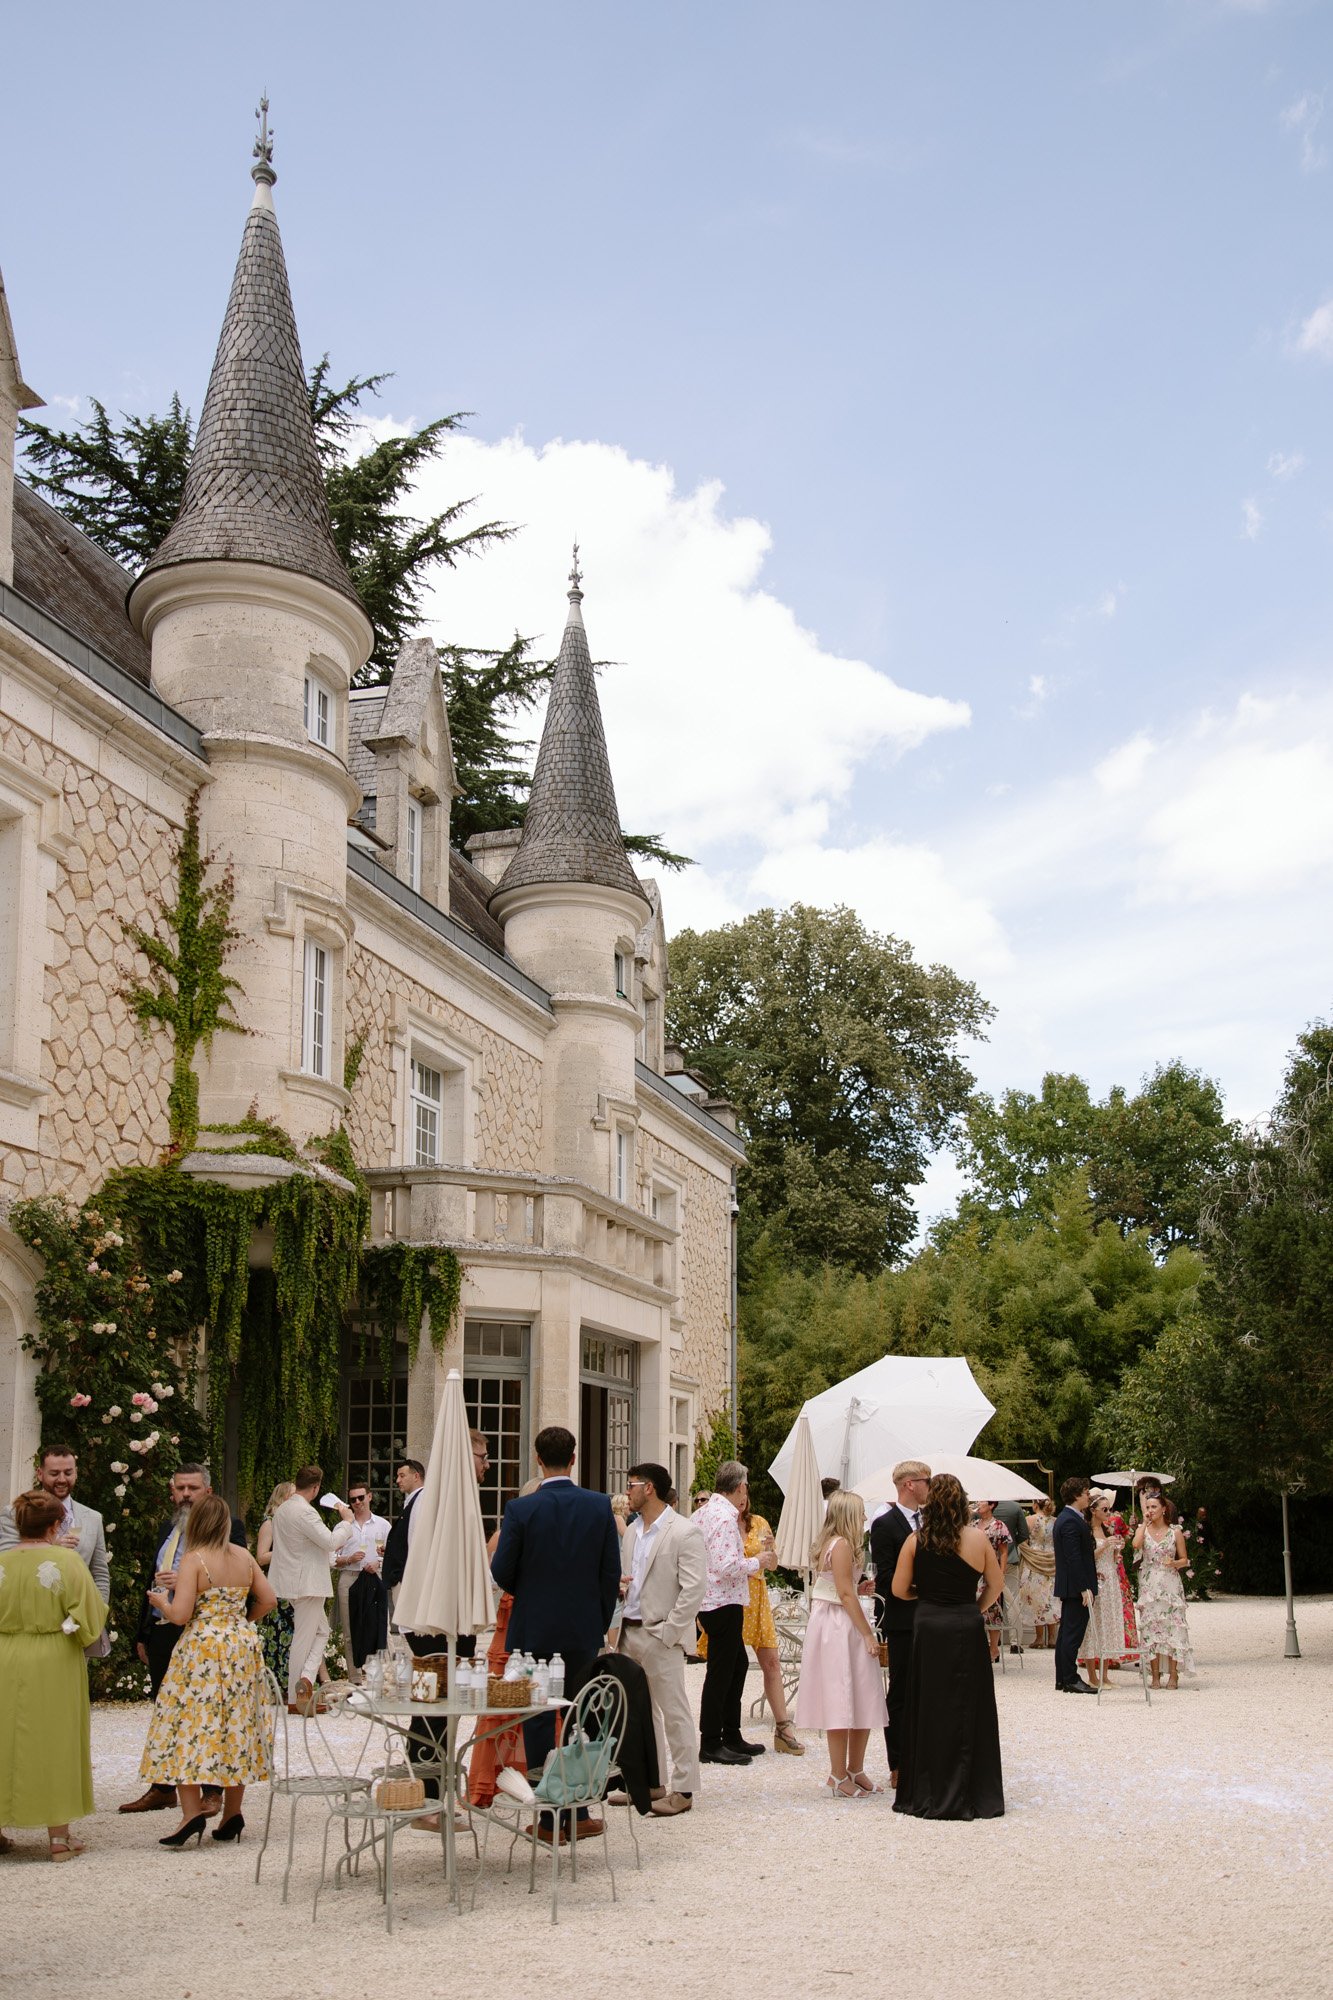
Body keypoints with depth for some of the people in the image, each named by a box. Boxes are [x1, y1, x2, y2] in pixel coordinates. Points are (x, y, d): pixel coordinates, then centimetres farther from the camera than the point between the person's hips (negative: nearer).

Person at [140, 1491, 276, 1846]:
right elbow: (268, 1599, 8)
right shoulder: (244, 1557, 5)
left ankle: (192, 1813, -11)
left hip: (202, 1650, -6)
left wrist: (161, 1601, 3)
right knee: (235, 1727, 10)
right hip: (243, 1650, 6)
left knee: (189, 1728, -1)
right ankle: (232, 1816, 13)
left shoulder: (193, 1561, -11)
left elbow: (180, 1615, -16)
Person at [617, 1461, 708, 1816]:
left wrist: (667, 1631, -17)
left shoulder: (684, 1532, -11)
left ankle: (682, 1790, 3)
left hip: (661, 1636, -8)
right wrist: (618, 1587, 1)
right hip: (630, 1631, 8)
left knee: (674, 1713, -2)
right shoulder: (632, 1531, 14)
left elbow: (694, 1588, -15)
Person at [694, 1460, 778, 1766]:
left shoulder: (706, 1511, 13)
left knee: (737, 1664, 18)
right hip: (723, 1603, -11)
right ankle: (710, 1745, 2)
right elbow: (727, 1566, -25)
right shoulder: (725, 1517, -18)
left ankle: (731, 1737, 26)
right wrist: (758, 1562, -11)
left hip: (714, 1600, 11)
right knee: (720, 1672, -4)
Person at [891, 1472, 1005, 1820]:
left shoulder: (916, 1541, -4)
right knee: (968, 1709, 8)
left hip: (928, 1627, 0)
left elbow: (899, 1589, 0)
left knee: (929, 1709, 9)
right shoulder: (976, 1538, -4)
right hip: (967, 1629, 0)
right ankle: (969, 1794, 13)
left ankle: (927, 1794, 15)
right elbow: (997, 1582, 6)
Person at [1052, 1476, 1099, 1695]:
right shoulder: (1071, 1522, -18)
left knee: (1066, 1632, 12)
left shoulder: (1064, 1518, 15)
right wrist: (1084, 1588, -22)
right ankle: (1071, 1680, -5)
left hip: (1067, 1586, 11)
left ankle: (1062, 1680, 17)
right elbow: (1074, 1558, -22)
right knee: (1073, 1633, -7)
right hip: (1076, 1586, -11)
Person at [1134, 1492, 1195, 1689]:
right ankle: (1155, 1675, 5)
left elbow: (1184, 1560, 7)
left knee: (1172, 1626, -5)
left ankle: (1173, 1675, 1)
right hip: (1149, 1585, 2)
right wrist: (1145, 1522, -8)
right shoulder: (1143, 1529, 6)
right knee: (1150, 1627, 0)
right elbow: (1136, 1544, -16)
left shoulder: (1175, 1532, 3)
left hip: (1170, 1585, -1)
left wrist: (1173, 1563, -14)